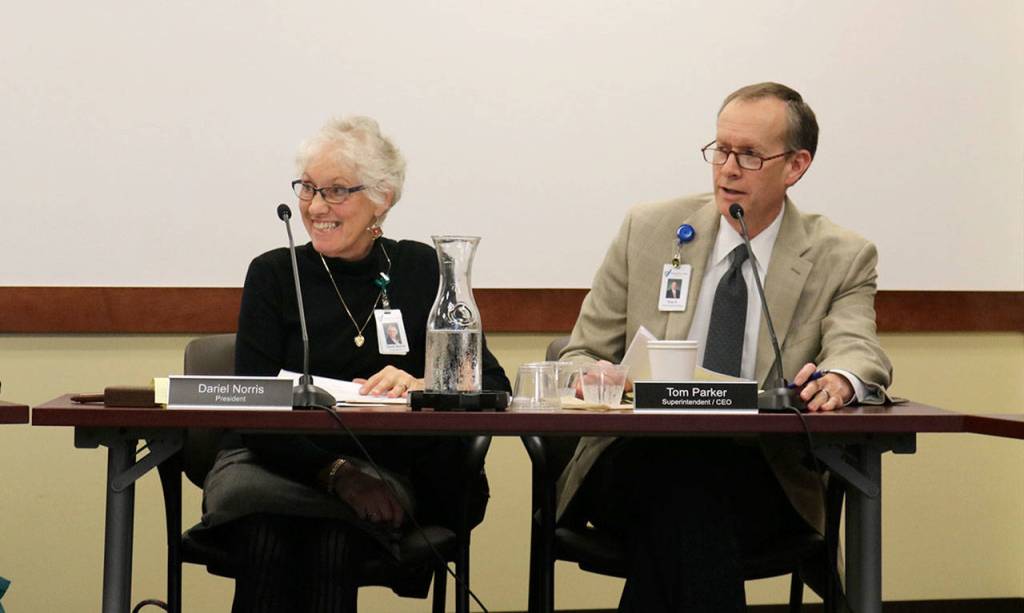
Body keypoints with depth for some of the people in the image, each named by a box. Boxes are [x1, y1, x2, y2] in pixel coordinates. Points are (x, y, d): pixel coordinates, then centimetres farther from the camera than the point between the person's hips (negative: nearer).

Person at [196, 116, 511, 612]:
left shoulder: (423, 270, 10)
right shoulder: (273, 274, 8)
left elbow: (492, 383, 2)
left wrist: (422, 386, -21)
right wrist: (336, 473, -18)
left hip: (387, 472, 0)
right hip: (274, 462, 0)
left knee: (333, 542, -35)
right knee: (264, 540, -35)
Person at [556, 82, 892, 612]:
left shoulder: (841, 259, 8)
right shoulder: (648, 230, 11)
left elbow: (860, 350, -11)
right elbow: (581, 356, 13)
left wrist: (839, 379, -37)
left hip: (759, 479, -1)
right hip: (637, 464, 1)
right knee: (677, 481, -35)